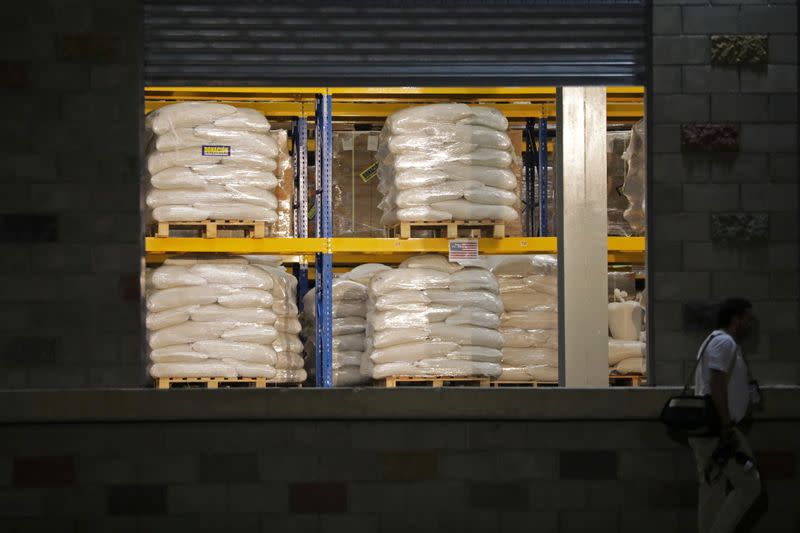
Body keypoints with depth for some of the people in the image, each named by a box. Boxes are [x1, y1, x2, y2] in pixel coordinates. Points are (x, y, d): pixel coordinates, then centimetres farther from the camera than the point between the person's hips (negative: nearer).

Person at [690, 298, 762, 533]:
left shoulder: (716, 341, 23)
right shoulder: (725, 342, -11)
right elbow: (717, 386, -20)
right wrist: (727, 428, -22)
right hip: (717, 431, -10)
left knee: (712, 491, 9)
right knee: (749, 485, -8)